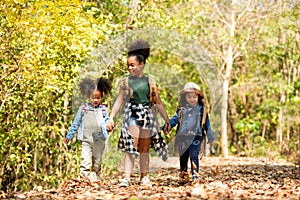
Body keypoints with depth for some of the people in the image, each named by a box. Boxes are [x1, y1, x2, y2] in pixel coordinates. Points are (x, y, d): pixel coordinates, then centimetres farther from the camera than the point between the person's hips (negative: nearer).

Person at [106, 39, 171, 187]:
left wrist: (167, 121, 11)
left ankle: (144, 177, 16)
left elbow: (158, 103, 10)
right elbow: (119, 101, 5)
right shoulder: (125, 82, 4)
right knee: (131, 147, -11)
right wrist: (111, 118, -5)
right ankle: (126, 177, -15)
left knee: (144, 149, 7)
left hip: (147, 117, 2)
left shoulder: (150, 82, 6)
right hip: (132, 116, -1)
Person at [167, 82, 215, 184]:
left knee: (194, 156, -12)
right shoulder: (182, 109, 9)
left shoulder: (201, 110, 5)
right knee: (183, 157, 9)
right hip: (182, 137, 2)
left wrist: (210, 137, 15)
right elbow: (174, 119, 8)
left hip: (196, 137, -2)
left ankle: (195, 176, -11)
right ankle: (183, 176, 21)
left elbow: (207, 124, 11)